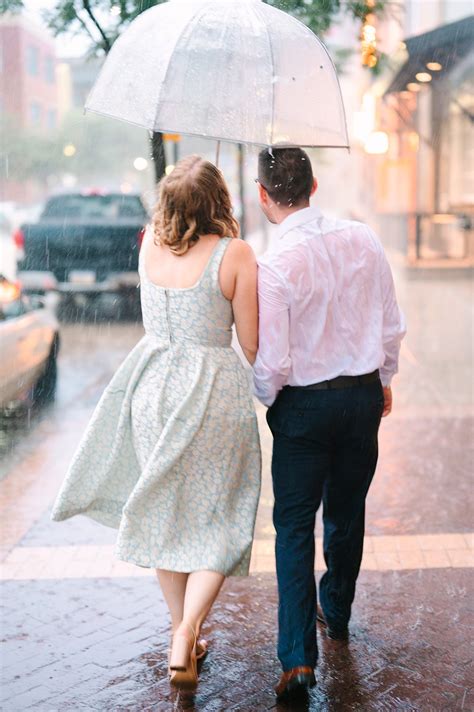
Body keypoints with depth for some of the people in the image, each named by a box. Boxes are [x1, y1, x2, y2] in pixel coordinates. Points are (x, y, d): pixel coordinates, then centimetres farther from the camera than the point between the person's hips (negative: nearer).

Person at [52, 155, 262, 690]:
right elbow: (253, 346, -9)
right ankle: (186, 636, -4)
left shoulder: (149, 245, 0)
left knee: (162, 512, 19)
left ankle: (181, 633, 30)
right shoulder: (235, 254, -14)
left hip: (152, 383, 5)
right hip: (213, 391, -4)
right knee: (217, 524, 10)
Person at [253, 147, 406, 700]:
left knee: (294, 525, 3)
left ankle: (298, 657, -2)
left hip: (304, 405, -5)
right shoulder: (363, 240, -4)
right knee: (347, 512, 20)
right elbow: (392, 325, 3)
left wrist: (260, 400, 2)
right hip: (363, 395, 5)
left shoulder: (274, 264, -20)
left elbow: (272, 362, -19)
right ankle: (336, 613, 40)